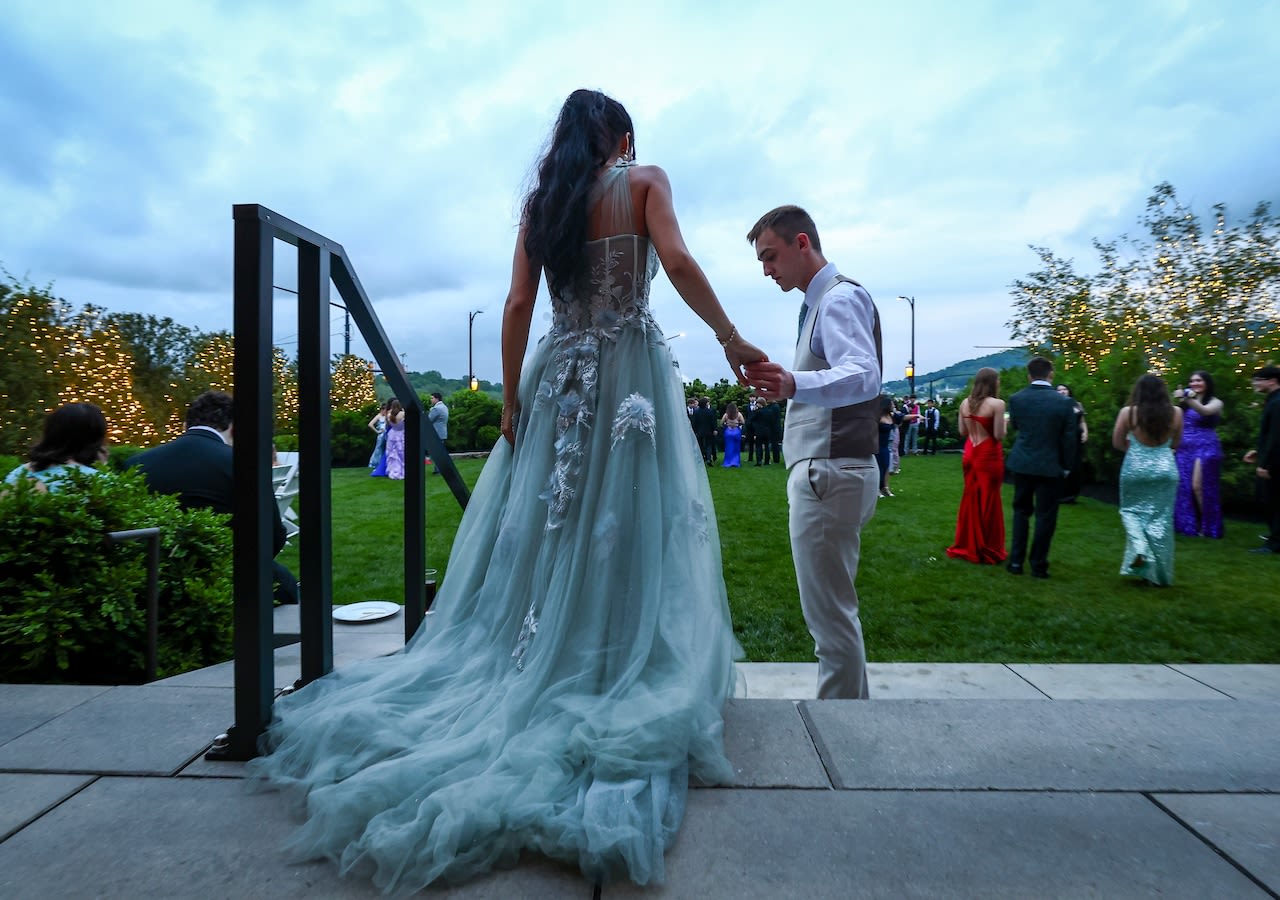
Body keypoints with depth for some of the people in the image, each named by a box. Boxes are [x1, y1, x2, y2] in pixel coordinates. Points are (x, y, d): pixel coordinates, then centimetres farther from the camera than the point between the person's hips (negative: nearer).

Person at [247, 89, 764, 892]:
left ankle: (530, 675, 15)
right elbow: (677, 261, -12)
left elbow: (518, 304, 4)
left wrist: (511, 401, 4)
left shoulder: (541, 199, 14)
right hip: (631, 371, -3)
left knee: (543, 537, 8)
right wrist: (731, 339, -5)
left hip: (560, 377, 4)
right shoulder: (644, 180, 6)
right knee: (628, 534, -1)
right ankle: (620, 690, 4)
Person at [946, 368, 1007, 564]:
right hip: (989, 456, -5)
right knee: (989, 501, 5)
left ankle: (966, 545, 23)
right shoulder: (997, 404, -14)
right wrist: (1004, 422, 3)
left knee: (970, 499, 15)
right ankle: (987, 550, 14)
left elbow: (962, 432, 8)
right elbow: (999, 435, -15)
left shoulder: (965, 403, 3)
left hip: (970, 454, 6)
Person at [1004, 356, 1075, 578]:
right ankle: (1038, 565, 11)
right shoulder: (1063, 402, -11)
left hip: (1022, 463, 2)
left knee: (1021, 511, 15)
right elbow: (1069, 438, -6)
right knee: (1045, 516, 6)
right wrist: (1067, 466, 5)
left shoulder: (1016, 399, -6)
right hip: (1050, 466, -2)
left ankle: (1016, 561, 15)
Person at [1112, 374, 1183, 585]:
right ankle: (1156, 572, 15)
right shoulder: (1175, 413, -2)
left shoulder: (1128, 412, -9)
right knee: (1160, 518, 9)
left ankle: (1139, 548, -8)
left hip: (1135, 469, -2)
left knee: (1132, 511, 17)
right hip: (1165, 469, 2)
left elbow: (1117, 443, 0)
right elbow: (1175, 443, 11)